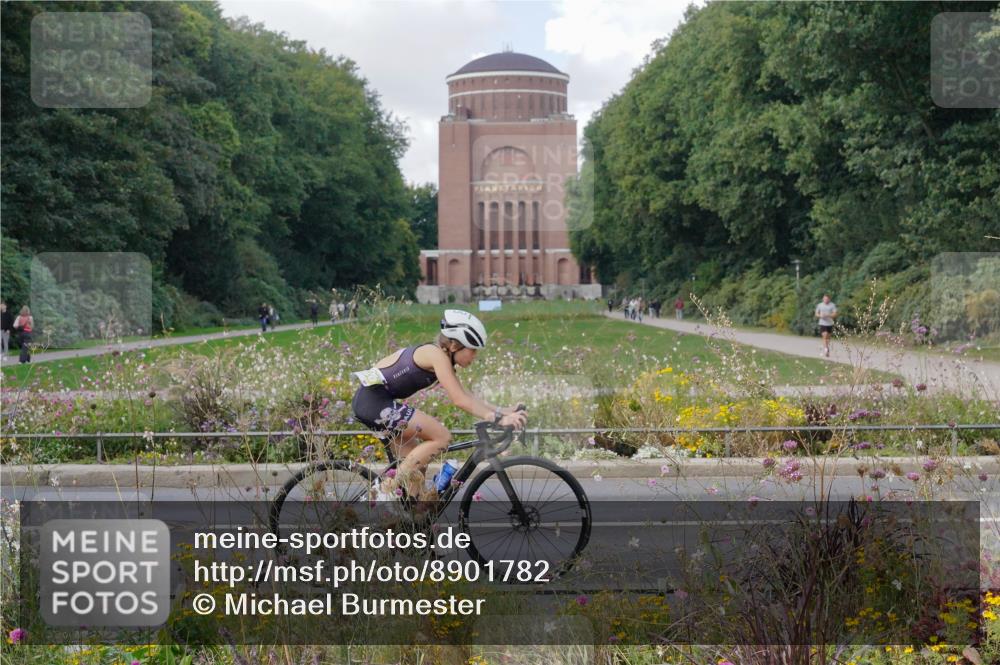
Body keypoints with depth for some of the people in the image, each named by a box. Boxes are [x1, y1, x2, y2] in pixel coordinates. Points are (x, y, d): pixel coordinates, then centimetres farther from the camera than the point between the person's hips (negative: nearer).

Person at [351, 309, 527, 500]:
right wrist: (498, 419, -23)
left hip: (367, 401, 10)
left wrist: (500, 411, 7)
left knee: (416, 461, 13)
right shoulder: (437, 355, -14)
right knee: (442, 438, -11)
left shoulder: (440, 356, 14)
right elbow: (459, 400, -21)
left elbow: (465, 395, 17)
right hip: (375, 400, -10)